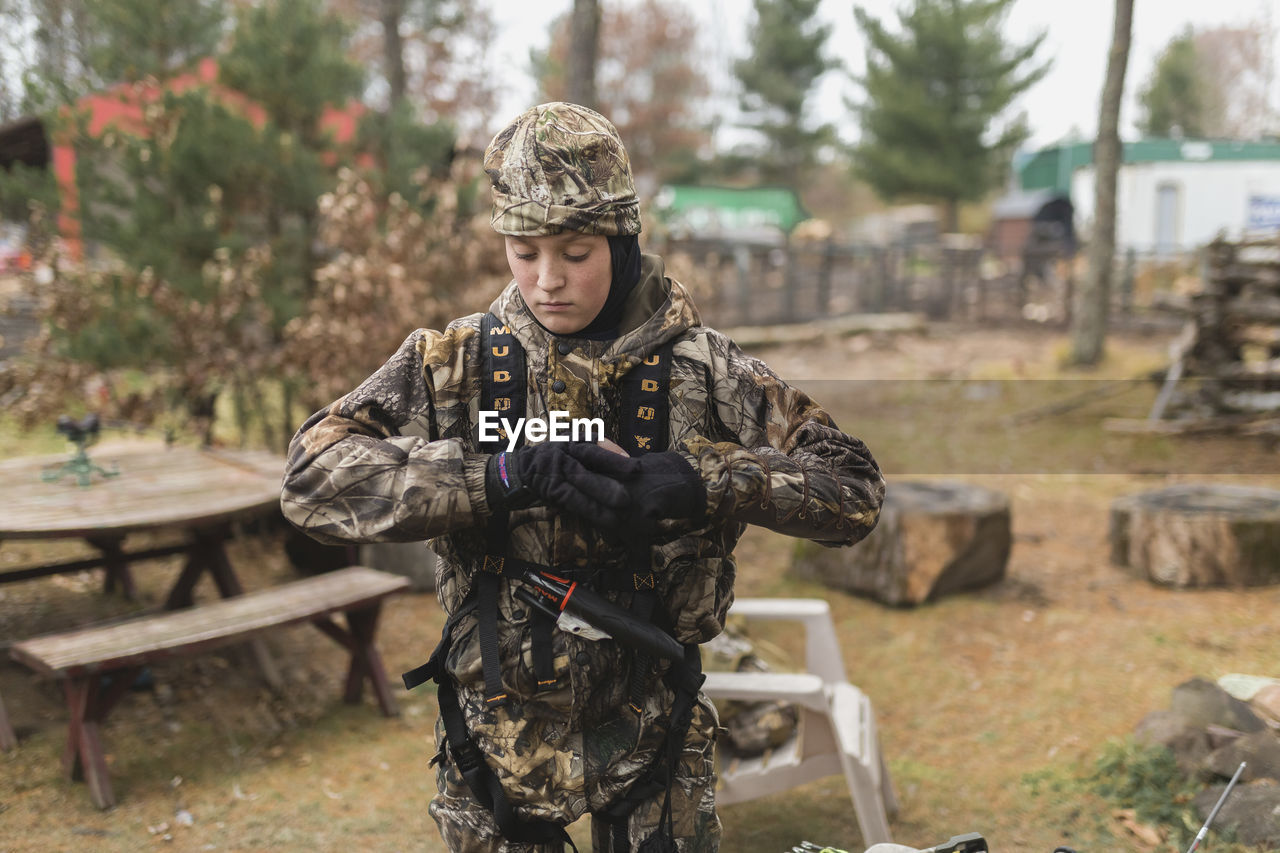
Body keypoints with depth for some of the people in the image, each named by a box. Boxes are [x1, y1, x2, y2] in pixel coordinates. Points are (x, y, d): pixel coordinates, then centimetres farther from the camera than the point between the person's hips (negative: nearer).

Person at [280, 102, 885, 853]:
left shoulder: (700, 370, -9)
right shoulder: (456, 365, -8)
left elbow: (855, 489, -11)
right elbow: (313, 476, -18)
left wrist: (703, 479, -27)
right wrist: (503, 475, -29)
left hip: (650, 735, 0)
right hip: (500, 730, 1)